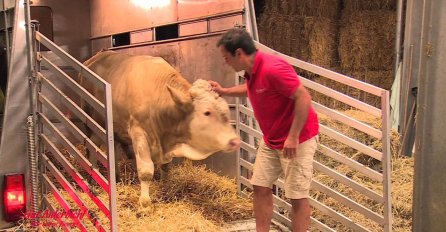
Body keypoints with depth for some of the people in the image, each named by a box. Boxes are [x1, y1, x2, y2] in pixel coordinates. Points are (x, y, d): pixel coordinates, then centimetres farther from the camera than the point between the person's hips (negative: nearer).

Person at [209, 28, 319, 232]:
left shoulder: (272, 68, -27)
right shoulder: (251, 70, 2)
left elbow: (303, 98, -28)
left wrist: (293, 137, -27)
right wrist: (224, 91, 17)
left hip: (297, 140, -9)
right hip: (271, 140, 9)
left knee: (297, 196, 1)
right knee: (261, 187, 10)